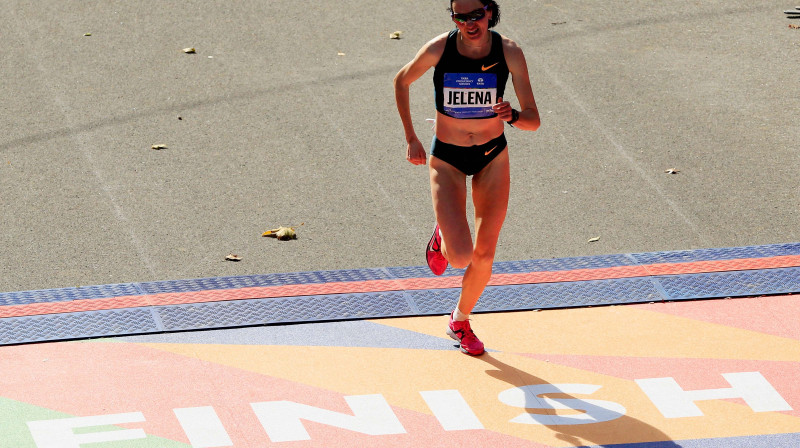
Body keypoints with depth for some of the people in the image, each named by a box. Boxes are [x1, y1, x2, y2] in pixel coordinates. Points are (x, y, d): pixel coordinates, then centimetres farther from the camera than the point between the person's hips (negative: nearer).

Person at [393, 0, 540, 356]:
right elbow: (402, 81, 1)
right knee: (461, 256, -18)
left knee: (484, 255, 7)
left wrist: (512, 116, -38)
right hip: (447, 159, -2)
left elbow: (533, 120, -15)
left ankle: (461, 321, 34)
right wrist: (410, 139, 1)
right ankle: (442, 237, 19)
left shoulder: (509, 52, -17)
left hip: (492, 157, 2)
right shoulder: (438, 49, -20)